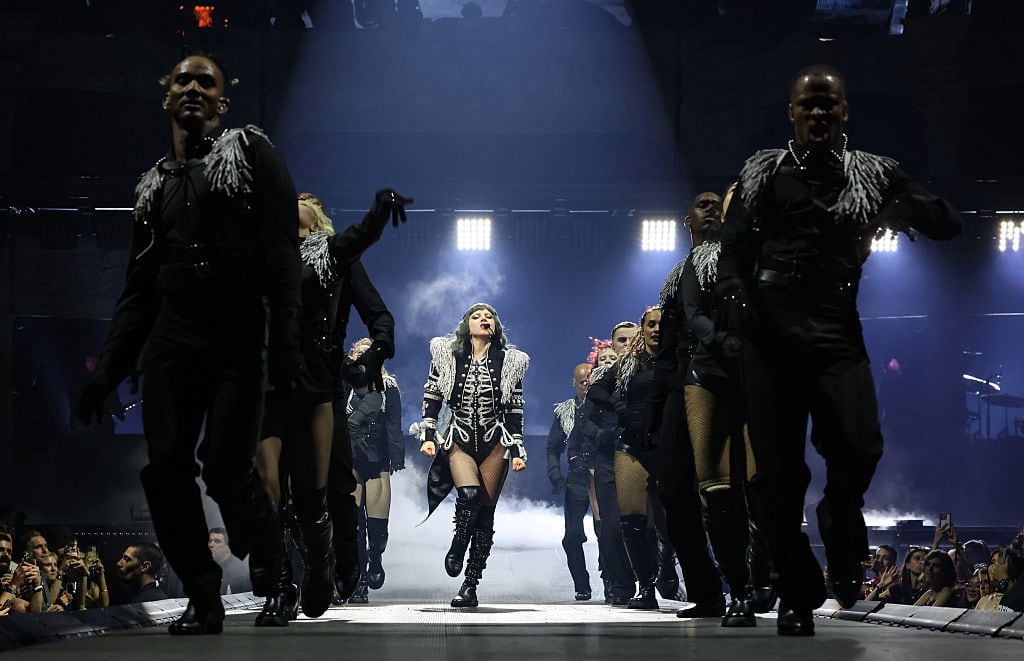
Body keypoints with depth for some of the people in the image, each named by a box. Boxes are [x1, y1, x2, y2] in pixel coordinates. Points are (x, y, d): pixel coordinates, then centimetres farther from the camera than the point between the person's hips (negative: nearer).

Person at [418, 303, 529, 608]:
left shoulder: (509, 362, 6)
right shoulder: (448, 356, 4)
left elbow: (515, 411, 8)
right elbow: (431, 397, 8)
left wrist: (518, 451, 4)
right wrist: (428, 435, 0)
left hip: (495, 444, 1)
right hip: (459, 440, -1)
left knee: (485, 511, -4)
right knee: (469, 494, -27)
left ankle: (470, 587, -1)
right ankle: (456, 548, 2)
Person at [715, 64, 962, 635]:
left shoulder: (873, 175, 14)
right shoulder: (764, 172, 13)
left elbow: (950, 224, 12)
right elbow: (734, 250, 6)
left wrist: (905, 209, -6)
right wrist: (735, 307, -10)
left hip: (837, 332, 0)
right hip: (770, 332, 0)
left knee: (859, 445, -21)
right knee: (778, 469, -2)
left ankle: (841, 533, 10)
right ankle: (798, 594, 9)